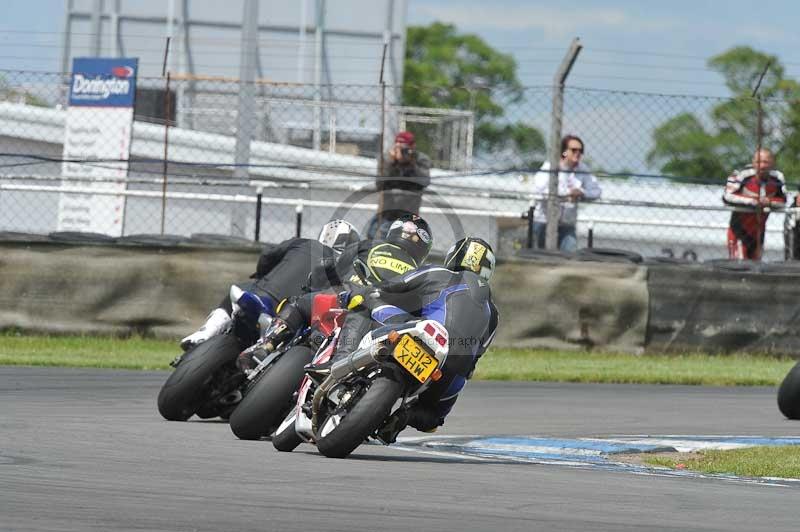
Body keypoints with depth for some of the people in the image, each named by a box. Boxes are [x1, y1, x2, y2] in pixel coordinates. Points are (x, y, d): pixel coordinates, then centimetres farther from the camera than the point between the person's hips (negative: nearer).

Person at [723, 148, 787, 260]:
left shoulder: (777, 178, -4)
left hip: (759, 229, 5)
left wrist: (770, 202, -20)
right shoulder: (742, 175, -20)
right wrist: (751, 201, -30)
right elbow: (727, 196, -25)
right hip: (740, 229, -5)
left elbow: (782, 201, 3)